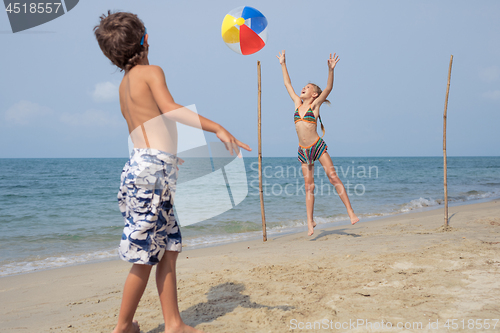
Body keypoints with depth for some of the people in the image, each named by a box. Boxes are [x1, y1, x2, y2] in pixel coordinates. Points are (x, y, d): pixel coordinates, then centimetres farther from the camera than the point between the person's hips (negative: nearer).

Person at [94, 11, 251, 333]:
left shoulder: (125, 84, 20)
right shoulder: (151, 72, -3)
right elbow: (170, 109, -21)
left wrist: (170, 158, 39)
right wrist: (217, 128, -27)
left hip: (144, 165, 9)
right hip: (153, 170, -9)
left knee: (169, 250, 10)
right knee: (145, 258, -1)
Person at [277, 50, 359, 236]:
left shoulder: (315, 104, 2)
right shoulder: (298, 103, 13)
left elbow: (328, 88, -12)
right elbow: (287, 84, 20)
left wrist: (330, 69, -23)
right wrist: (283, 64, 23)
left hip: (317, 146, -4)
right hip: (303, 150, 4)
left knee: (333, 177, -8)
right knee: (309, 186, 4)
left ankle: (351, 212, -4)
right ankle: (310, 222, 6)